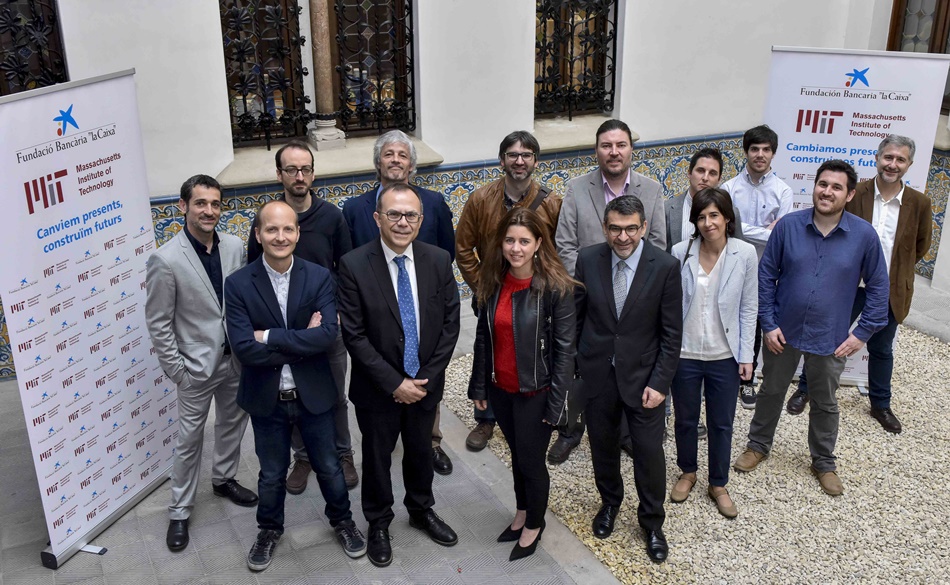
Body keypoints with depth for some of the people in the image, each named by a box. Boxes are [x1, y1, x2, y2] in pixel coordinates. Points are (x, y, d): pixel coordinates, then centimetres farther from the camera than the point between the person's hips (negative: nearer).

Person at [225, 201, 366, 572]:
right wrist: (302, 341, -21)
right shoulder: (238, 285, -12)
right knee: (272, 474, 19)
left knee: (329, 467, 18)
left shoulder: (319, 277, -10)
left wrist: (270, 337, -23)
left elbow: (328, 335, -22)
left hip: (314, 394, 0)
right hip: (266, 399, 0)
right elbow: (245, 349, -21)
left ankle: (342, 520, 44)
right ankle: (270, 529, 45)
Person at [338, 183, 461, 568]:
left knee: (421, 451, 23)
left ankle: (422, 511, 48)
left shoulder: (438, 261, -9)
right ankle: (378, 524, 40)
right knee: (377, 458, 16)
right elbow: (354, 335, -17)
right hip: (378, 388, -3)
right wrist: (395, 383, -18)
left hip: (425, 383, 3)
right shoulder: (354, 266, -18)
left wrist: (426, 378, -10)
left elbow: (450, 324, -5)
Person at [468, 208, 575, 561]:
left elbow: (565, 347, -15)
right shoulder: (492, 281, -3)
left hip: (536, 392, -4)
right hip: (501, 389, 4)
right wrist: (479, 386, 5)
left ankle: (534, 525, 35)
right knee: (517, 455, 22)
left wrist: (556, 402, -15)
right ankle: (522, 513, 44)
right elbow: (483, 337, 4)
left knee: (532, 460, 10)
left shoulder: (556, 287, -18)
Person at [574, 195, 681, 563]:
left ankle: (652, 522, 28)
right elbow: (575, 315, 2)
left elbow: (671, 333, -9)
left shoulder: (665, 266, -13)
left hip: (642, 376, -2)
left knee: (650, 452, 5)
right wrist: (572, 364, 2)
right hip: (597, 373, 2)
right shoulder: (587, 260, -7)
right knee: (603, 445, 17)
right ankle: (609, 502, 44)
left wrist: (660, 382, -12)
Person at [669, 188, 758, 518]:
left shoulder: (745, 254, -11)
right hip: (684, 354, 0)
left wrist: (746, 356, -3)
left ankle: (718, 485, 35)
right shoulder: (681, 252, -11)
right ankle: (687, 472, 42)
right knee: (685, 419, 18)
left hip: (725, 356, 0)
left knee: (721, 424, 14)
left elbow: (748, 308, -3)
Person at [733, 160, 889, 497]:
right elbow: (766, 276, -4)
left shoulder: (864, 235, -11)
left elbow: (878, 287, -2)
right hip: (783, 332, 0)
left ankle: (824, 462, 38)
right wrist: (768, 324, -8)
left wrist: (863, 333, -6)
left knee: (825, 404, 18)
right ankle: (758, 445, 40)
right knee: (771, 392, 19)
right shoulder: (788, 226, -11)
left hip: (830, 339, 0)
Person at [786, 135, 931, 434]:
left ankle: (880, 405, 34)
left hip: (890, 291, 2)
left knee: (881, 350, 16)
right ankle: (805, 389, 28)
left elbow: (921, 244, 11)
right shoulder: (855, 193, -11)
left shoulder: (919, 203, -5)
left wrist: (897, 269, 10)